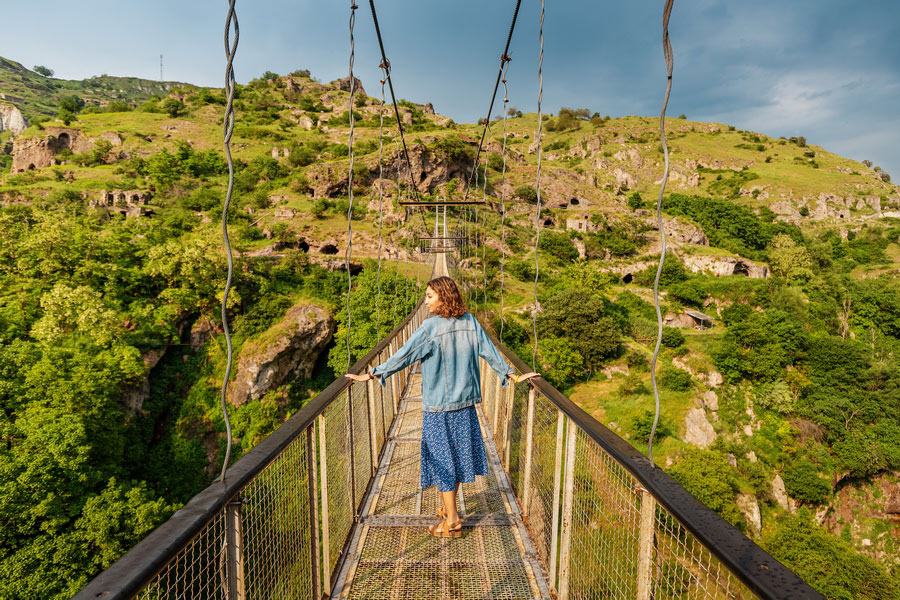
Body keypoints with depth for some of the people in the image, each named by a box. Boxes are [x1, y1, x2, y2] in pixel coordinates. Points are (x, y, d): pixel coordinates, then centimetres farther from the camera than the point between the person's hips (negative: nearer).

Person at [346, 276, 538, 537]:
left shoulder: (431, 327, -18)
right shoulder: (470, 323, -2)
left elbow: (404, 355, -16)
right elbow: (490, 352, 3)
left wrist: (371, 374, -9)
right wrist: (512, 375, 14)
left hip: (438, 404, -6)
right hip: (464, 401, 6)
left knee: (442, 458, 6)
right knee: (457, 453, 18)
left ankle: (452, 521, 16)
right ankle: (448, 508, 36)